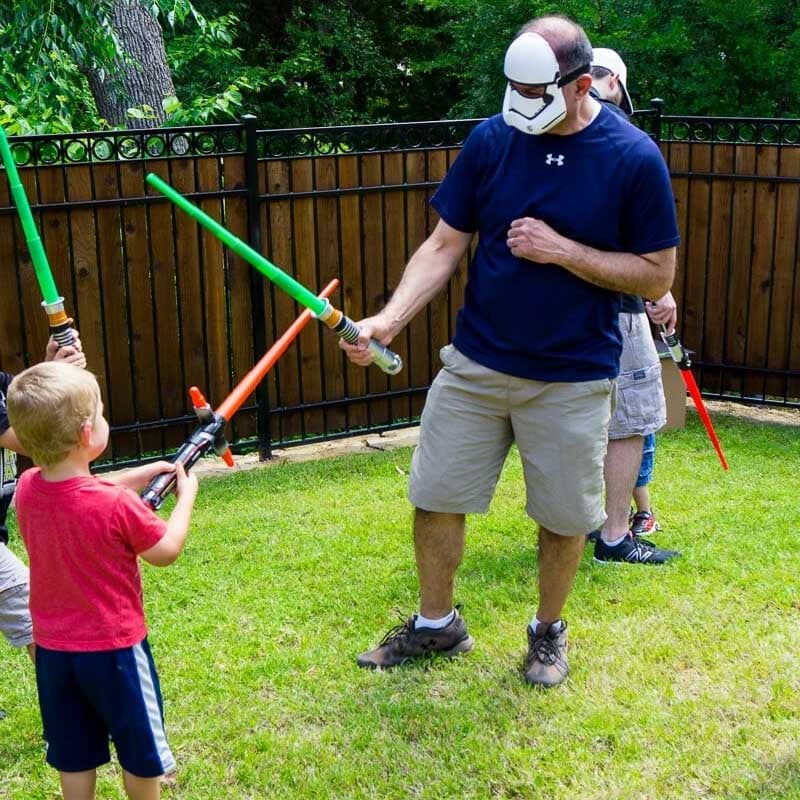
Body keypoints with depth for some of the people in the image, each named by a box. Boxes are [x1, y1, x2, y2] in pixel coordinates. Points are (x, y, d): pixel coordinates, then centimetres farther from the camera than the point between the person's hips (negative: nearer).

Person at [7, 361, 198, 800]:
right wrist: (186, 494, 2)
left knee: (73, 754, 19)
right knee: (139, 749, 17)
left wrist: (141, 475, 8)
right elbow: (167, 550, -10)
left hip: (52, 648, 5)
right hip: (113, 648, -5)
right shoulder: (117, 505, -26)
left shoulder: (26, 488, -9)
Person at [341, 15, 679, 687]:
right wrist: (388, 319, -17)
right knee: (435, 498, 9)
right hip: (475, 363, 3)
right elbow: (445, 245, -2)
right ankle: (436, 624, 31)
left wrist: (562, 250, -21)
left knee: (564, 515, 11)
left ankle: (548, 631, 36)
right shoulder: (492, 139, -4)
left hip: (572, 378, -2)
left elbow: (656, 276, -9)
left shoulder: (634, 159, -12)